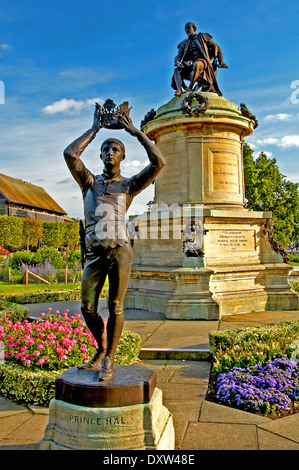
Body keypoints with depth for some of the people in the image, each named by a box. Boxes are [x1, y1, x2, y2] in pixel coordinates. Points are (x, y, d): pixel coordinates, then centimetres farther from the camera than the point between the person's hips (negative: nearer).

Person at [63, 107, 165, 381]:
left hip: (120, 250, -2)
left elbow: (159, 162, -3)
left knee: (115, 307, 0)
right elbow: (70, 154, 0)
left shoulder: (129, 185, 8)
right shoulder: (90, 181, 14)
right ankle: (101, 350, 29)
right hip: (94, 253, 3)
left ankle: (109, 361, 15)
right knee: (87, 307, 5)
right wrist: (94, 129, 9)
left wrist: (136, 132, 4)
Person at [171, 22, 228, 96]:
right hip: (189, 64, 4)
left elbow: (217, 48, 14)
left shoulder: (202, 37, 13)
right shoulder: (184, 44, 22)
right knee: (177, 70, -23)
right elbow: (178, 57, 14)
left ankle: (190, 88, -38)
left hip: (202, 61, -4)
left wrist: (221, 62, 3)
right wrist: (177, 63, -12)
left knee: (196, 64, -41)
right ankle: (179, 90, -39)